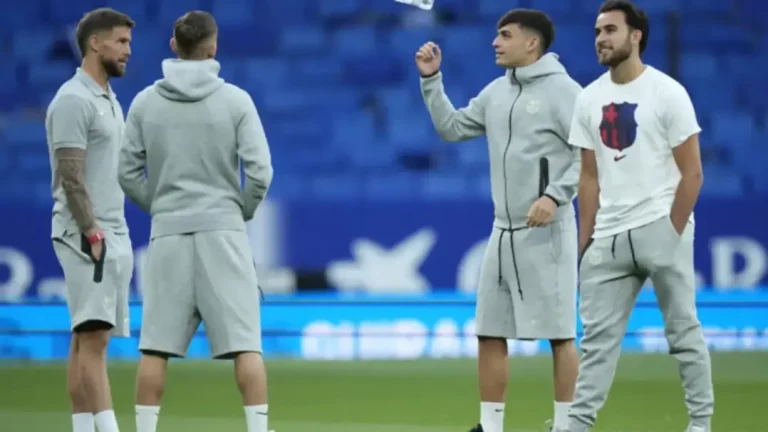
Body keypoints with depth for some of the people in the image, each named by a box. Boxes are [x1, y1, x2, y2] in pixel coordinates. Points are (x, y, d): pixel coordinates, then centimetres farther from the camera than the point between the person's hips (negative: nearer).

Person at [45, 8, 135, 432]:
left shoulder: (109, 100, 18)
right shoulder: (73, 100, -11)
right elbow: (71, 176, -17)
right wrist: (92, 233, -21)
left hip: (113, 233, 9)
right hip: (85, 235, -9)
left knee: (88, 338, 6)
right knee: (93, 335, -14)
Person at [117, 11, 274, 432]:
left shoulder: (145, 103, 3)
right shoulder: (235, 100, -3)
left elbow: (128, 173, 3)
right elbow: (260, 171, -7)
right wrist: (243, 211, 9)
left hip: (168, 233, 2)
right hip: (221, 230, -2)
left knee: (156, 345, 4)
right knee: (244, 343, -2)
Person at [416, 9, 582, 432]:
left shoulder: (563, 90, -8)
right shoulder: (496, 92, 13)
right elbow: (451, 128, 20)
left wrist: (555, 195, -23)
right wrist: (431, 79, 12)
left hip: (546, 232, -7)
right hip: (504, 232, 7)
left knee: (559, 333, -4)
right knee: (490, 331, 7)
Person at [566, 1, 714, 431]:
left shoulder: (667, 93, -5)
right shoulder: (590, 100, 9)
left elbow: (692, 173, -6)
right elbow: (590, 178, 13)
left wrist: (671, 234, -11)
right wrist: (584, 243, 7)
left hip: (660, 229, -5)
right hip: (609, 236, 5)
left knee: (683, 330, 1)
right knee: (597, 336, 2)